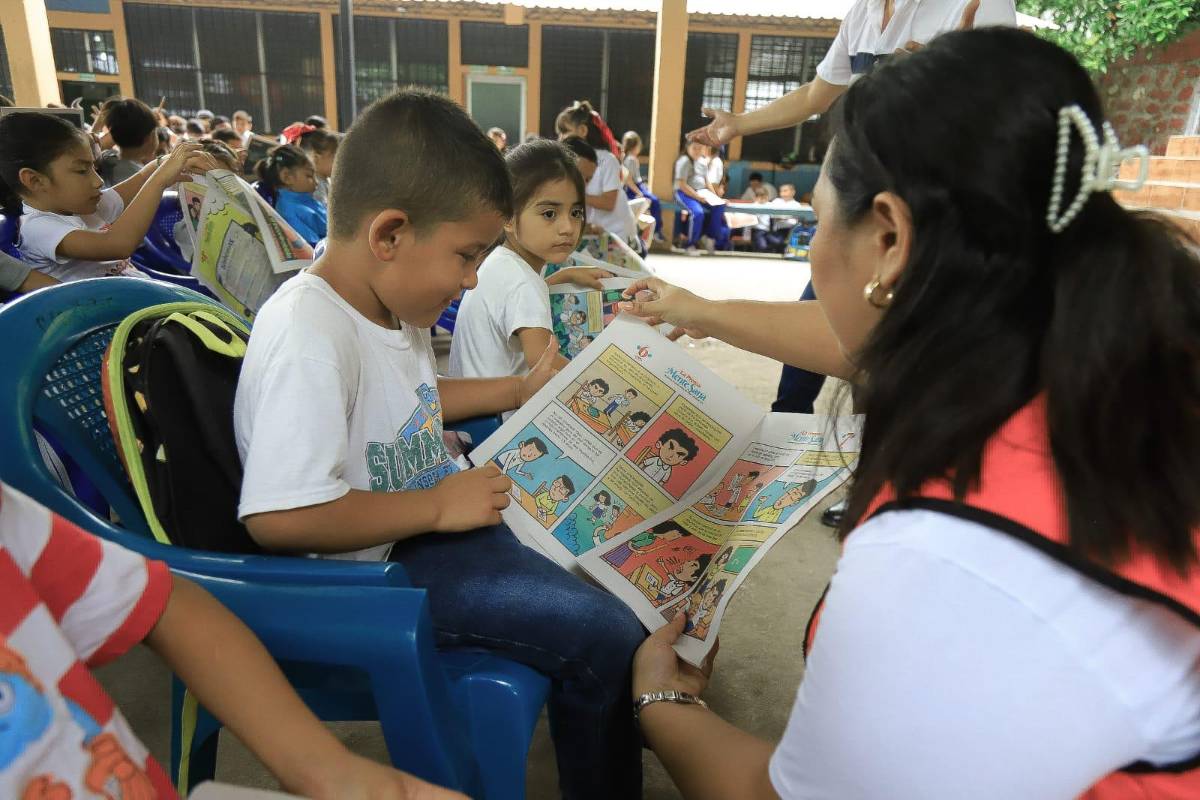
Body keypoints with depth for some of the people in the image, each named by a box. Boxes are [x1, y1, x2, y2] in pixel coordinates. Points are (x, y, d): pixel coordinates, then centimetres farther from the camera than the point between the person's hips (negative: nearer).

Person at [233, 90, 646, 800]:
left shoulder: (388, 300, 3)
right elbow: (280, 519, -31)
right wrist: (439, 506, -24)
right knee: (605, 636, -20)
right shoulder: (309, 339, -27)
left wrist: (518, 391, 13)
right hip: (377, 563, -10)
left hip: (438, 509, 10)